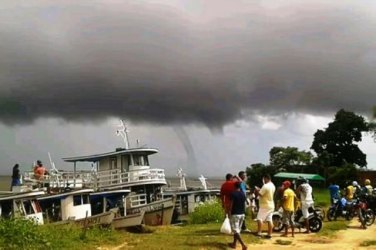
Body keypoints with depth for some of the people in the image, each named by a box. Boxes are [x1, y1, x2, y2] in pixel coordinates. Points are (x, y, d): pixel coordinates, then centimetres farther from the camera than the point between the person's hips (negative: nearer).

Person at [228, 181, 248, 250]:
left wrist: (229, 213, -5)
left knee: (236, 230, -7)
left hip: (235, 214, -7)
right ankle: (234, 244, 27)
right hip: (242, 214, 7)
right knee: (237, 229, 18)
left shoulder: (233, 194, -13)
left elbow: (231, 205, -14)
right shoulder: (243, 194, 6)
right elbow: (244, 204, 13)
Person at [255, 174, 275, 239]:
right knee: (269, 220, 7)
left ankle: (259, 233, -6)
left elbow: (260, 194, -19)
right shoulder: (273, 186, 10)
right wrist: (260, 190, 16)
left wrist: (257, 190, -1)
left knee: (259, 218, -3)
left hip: (264, 205, -8)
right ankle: (269, 234, 8)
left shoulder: (265, 186, -19)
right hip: (271, 205, 8)